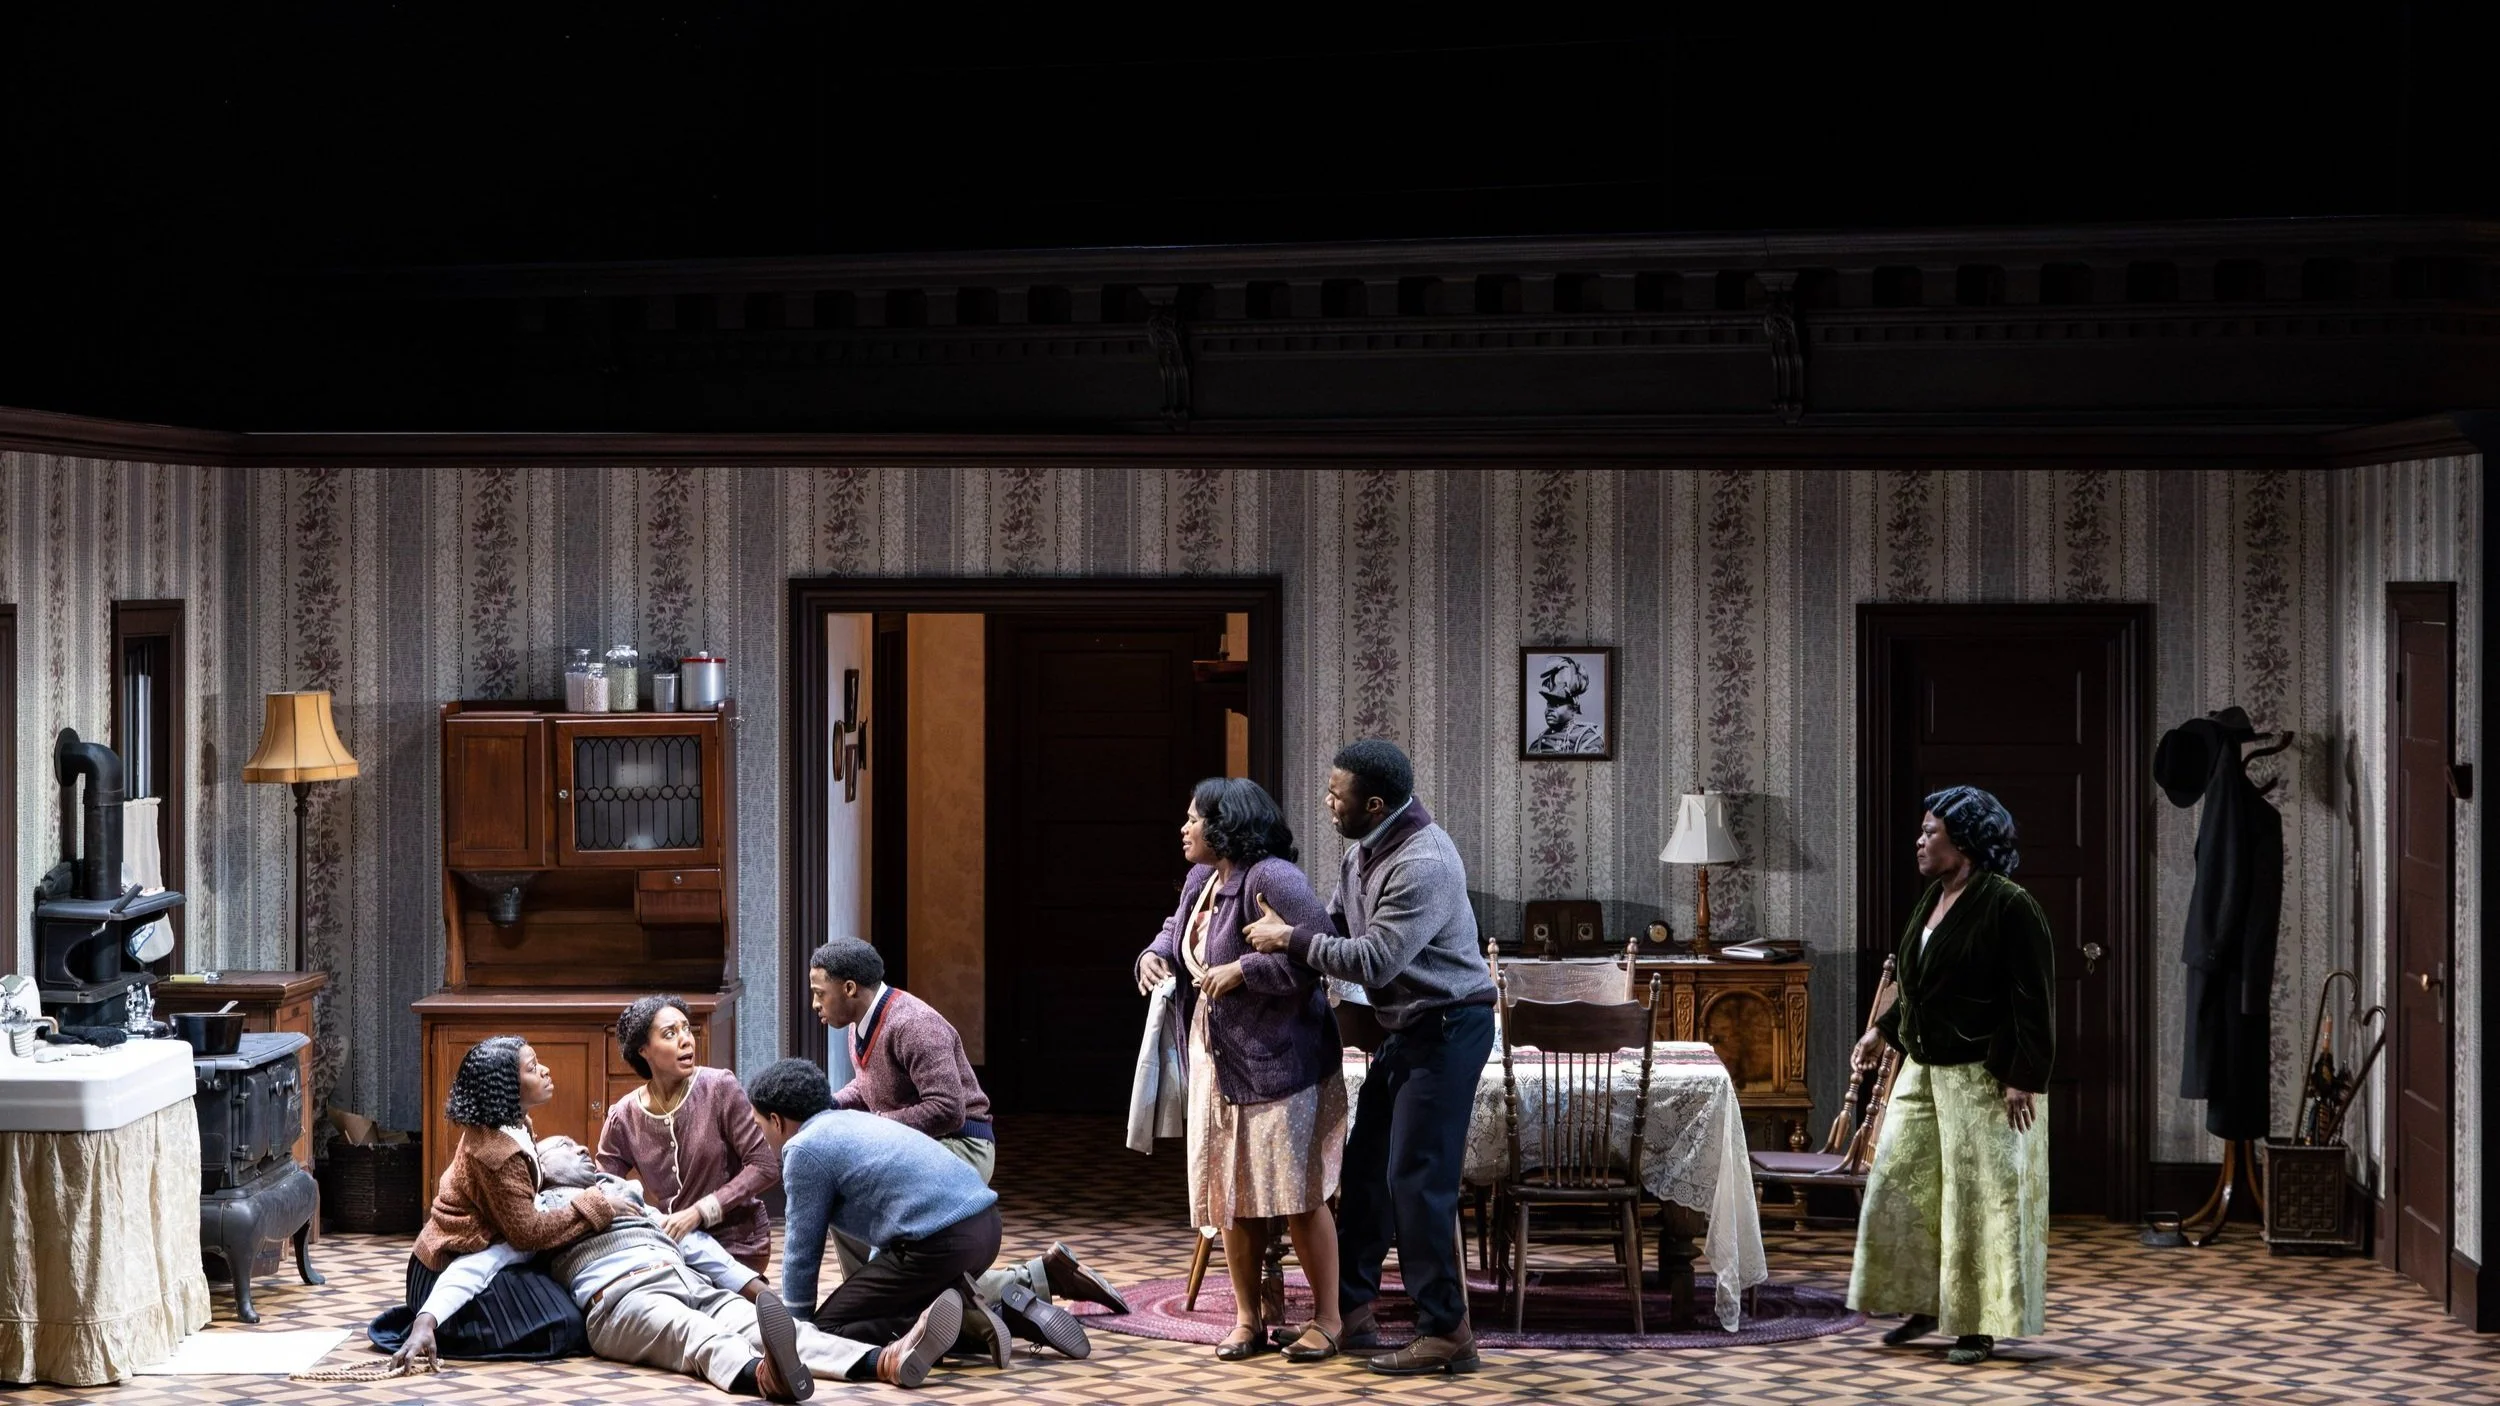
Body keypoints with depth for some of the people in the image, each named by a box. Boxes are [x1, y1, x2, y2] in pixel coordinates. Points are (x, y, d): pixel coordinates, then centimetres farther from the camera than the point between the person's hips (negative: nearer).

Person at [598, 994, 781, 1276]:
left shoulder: (719, 1088, -11)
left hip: (736, 1245, -4)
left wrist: (699, 1212, -19)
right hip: (675, 1243, 4)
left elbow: (766, 1167, -12)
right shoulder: (624, 1118, -1)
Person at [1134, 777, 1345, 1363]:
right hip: (1216, 1064, 9)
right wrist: (1154, 955, 6)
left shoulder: (1272, 879, -18)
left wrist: (1242, 971, -25)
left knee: (1296, 1195, -3)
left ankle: (1327, 1318, 8)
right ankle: (1247, 1319, 20)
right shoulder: (1202, 880, 10)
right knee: (1228, 1193, 10)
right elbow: (1177, 928, 28)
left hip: (1277, 1065, -9)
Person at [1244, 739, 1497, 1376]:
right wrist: (1279, 930, -8)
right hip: (1407, 1029, 10)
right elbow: (1336, 924, 12)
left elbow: (1373, 961, -28)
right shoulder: (1364, 851, 7)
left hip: (1447, 1027, -10)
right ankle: (1352, 1311, 24)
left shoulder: (1422, 865, -25)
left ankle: (1446, 1333, -2)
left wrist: (1290, 939, -19)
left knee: (1416, 1179, -9)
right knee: (1365, 1166, 13)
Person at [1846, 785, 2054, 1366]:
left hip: (1983, 1078, -9)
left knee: (1979, 1196, -1)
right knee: (1900, 1182, 9)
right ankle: (1924, 1303, 22)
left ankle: (1979, 1325, 8)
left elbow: (2033, 1000, -17)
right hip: (1924, 1068, 9)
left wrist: (2025, 1078, -20)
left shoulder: (2008, 906, -15)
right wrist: (1884, 1030, 18)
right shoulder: (1934, 899, 10)